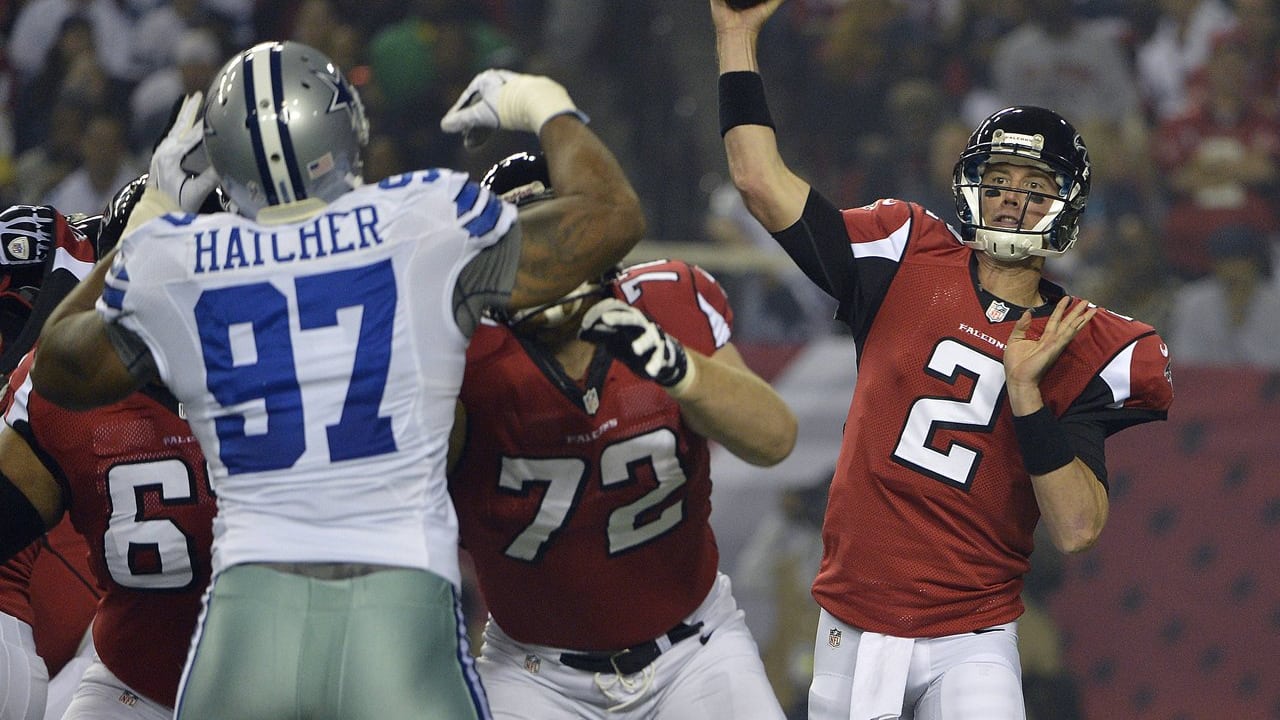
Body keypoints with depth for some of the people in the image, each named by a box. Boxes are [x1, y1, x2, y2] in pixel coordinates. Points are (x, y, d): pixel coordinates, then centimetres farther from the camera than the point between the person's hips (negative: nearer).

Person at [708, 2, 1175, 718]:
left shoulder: (1085, 350, -1)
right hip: (851, 632, 2)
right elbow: (764, 182, -1)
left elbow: (1076, 529, -11)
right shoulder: (911, 264, 3)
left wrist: (1026, 390, -18)